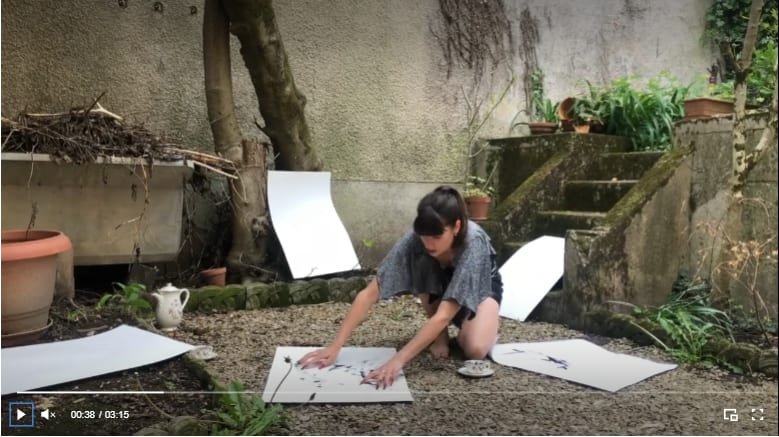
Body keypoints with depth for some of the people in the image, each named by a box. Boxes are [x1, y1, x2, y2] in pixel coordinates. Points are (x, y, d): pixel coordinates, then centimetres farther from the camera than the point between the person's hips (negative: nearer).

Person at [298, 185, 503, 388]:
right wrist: (335, 346, -40)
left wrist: (398, 360, -54)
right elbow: (369, 294, -34)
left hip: (480, 286, -4)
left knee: (475, 350, -31)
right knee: (422, 269, -31)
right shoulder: (414, 240, -34)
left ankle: (465, 328, 4)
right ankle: (441, 333, -9)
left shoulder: (473, 242, -41)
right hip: (440, 283, 4)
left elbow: (444, 315, -46)